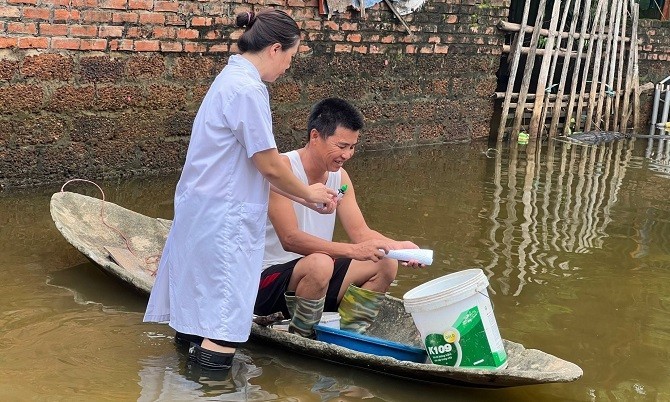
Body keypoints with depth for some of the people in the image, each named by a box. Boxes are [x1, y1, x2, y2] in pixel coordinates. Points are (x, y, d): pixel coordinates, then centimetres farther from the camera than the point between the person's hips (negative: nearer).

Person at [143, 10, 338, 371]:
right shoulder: (248, 89, -19)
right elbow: (269, 165, -16)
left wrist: (301, 194, 13)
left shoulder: (232, 79, 13)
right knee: (224, 331, -6)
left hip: (205, 210, 11)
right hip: (225, 217, -10)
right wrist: (307, 193, 1)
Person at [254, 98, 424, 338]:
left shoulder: (339, 176, 6)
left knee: (385, 264, -2)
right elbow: (290, 238, -28)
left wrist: (398, 246, -16)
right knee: (320, 264, -37)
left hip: (315, 273, 8)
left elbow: (360, 232, 4)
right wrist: (353, 250, -37)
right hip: (267, 277, -8)